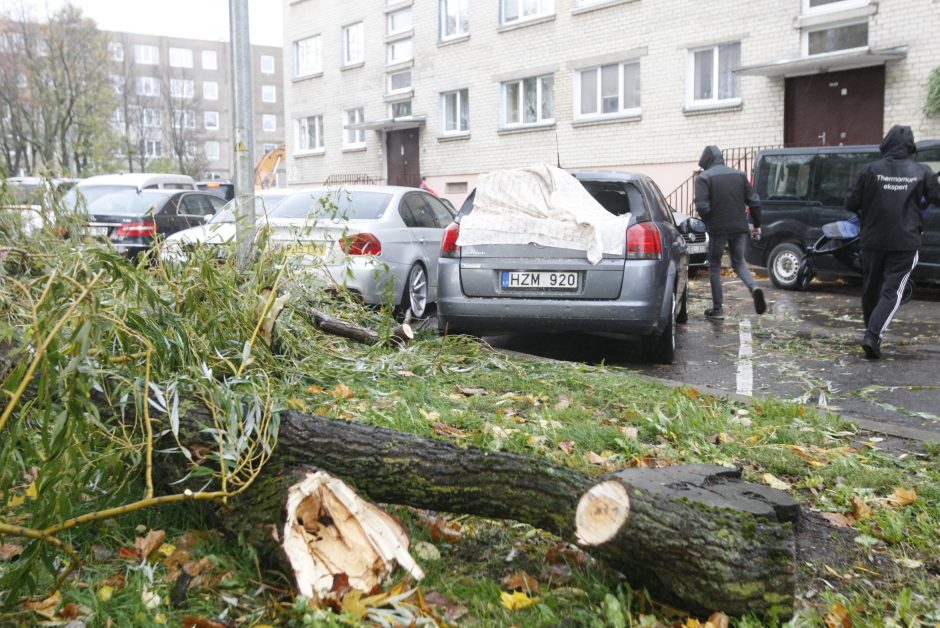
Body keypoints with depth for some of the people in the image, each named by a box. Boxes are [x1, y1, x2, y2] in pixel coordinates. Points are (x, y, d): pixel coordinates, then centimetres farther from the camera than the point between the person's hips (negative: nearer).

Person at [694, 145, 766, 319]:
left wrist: (708, 223, 1)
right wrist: (756, 225, 16)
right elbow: (754, 202, 7)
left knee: (715, 267, 10)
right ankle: (754, 288, -9)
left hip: (718, 229, -4)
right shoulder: (739, 175, 10)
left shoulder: (704, 178, -6)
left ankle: (717, 308, 12)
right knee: (738, 263, 20)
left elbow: (702, 206, -17)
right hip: (740, 228, 4)